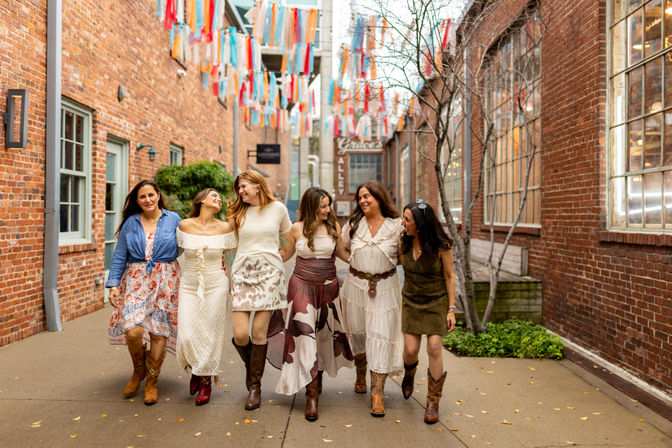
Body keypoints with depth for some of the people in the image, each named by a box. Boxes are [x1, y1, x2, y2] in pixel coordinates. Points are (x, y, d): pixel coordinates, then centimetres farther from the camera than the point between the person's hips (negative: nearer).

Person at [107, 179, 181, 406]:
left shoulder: (173, 220, 4)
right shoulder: (130, 223, 8)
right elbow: (119, 257, 9)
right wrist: (113, 284, 0)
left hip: (165, 281, -1)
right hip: (136, 280, 1)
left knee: (158, 332, -1)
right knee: (133, 330, -12)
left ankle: (152, 382, 19)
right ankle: (138, 371, 19)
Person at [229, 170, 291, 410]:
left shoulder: (278, 208, 5)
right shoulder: (237, 213, 9)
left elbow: (288, 235, 22)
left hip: (269, 272, -1)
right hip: (242, 273, 2)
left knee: (259, 333, -2)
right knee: (240, 335, -5)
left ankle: (255, 386, 16)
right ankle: (251, 366, 29)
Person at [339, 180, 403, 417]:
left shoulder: (396, 226, -3)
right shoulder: (353, 223, 2)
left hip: (385, 288, -2)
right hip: (356, 285, 2)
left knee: (381, 336, -5)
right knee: (357, 333, 14)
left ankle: (377, 392, 3)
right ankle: (360, 376, 40)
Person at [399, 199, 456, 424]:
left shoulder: (441, 246, -17)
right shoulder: (403, 240, -7)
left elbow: (449, 277, -8)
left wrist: (451, 309, -9)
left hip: (437, 301, -3)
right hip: (411, 301, 3)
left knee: (434, 348, -8)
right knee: (410, 349, 0)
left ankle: (433, 401, 10)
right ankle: (409, 374, 39)